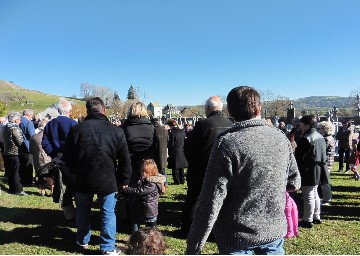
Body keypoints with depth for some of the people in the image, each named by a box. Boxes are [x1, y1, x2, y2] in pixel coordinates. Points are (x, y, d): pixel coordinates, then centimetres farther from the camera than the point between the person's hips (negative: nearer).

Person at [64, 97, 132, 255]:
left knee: (83, 211, 21)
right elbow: (125, 159, -5)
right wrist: (124, 180, 5)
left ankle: (83, 241, 37)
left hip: (83, 180, 2)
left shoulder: (76, 129, -5)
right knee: (108, 213, 9)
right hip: (107, 180, -2)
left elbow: (67, 157, 2)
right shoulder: (115, 130, -9)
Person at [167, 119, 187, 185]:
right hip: (182, 152, 7)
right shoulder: (182, 131, 3)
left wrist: (167, 145, 2)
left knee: (175, 168, 4)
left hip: (174, 153, -6)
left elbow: (171, 144, -17)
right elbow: (185, 141, 10)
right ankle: (182, 180, 22)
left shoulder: (172, 133, -17)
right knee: (181, 167, 16)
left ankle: (177, 181, 8)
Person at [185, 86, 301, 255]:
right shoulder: (280, 138, -5)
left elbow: (211, 201, -20)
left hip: (236, 236, -3)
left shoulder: (227, 143, -19)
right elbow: (294, 182, 6)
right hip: (274, 231, 4)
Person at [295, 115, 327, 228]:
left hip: (308, 172, -9)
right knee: (315, 194, 20)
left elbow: (298, 157, -17)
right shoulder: (320, 137, 9)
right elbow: (323, 155, 16)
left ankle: (308, 220, 7)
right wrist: (321, 166, 21)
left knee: (308, 196, -1)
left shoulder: (306, 139, -20)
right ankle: (316, 217, 31)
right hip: (318, 171, 9)